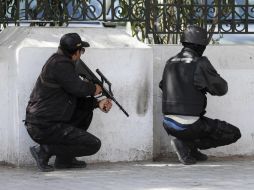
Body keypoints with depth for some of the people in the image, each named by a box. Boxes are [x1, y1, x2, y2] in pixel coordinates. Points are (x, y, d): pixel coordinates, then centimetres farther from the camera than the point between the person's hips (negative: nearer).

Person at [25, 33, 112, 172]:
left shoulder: (62, 62, 15)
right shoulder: (60, 64, -16)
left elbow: (75, 98, 17)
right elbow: (78, 88, -17)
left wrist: (97, 103, 6)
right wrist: (94, 88, 4)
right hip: (45, 128, -10)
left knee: (86, 111, 24)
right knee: (93, 145, -6)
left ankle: (65, 159, 18)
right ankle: (45, 150, -7)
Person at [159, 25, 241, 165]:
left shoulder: (170, 63, 8)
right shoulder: (200, 64, -12)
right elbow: (221, 89, -4)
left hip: (169, 125, 8)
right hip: (189, 126, -8)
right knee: (234, 134, 6)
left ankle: (192, 151, 14)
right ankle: (186, 145, -4)